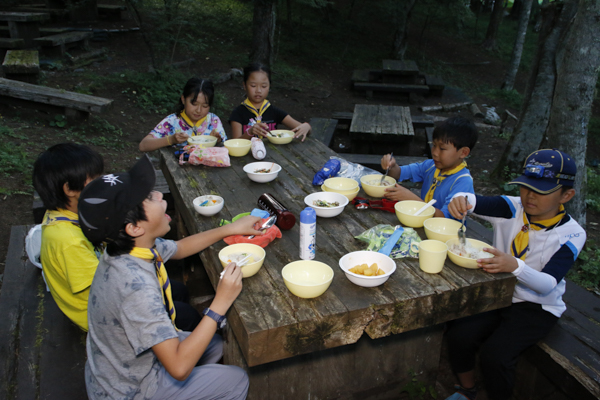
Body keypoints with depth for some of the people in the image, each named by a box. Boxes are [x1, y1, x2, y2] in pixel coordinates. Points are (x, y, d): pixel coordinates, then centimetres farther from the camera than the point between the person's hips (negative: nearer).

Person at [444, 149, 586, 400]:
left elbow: (548, 285, -25)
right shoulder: (513, 209, -7)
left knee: (494, 355, -24)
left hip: (536, 307, -3)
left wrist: (515, 266, -45)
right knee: (458, 334, -18)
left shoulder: (571, 234, -14)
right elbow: (478, 202, -25)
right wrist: (461, 199, -49)